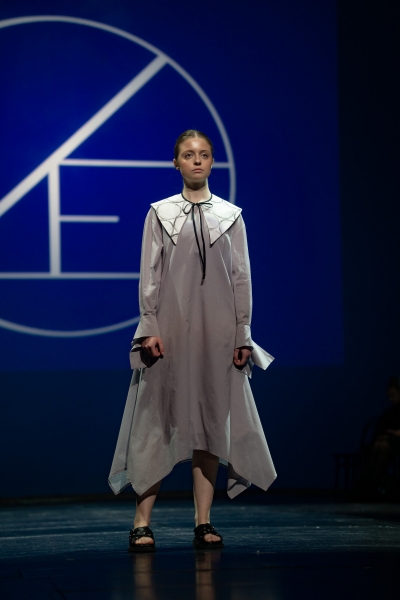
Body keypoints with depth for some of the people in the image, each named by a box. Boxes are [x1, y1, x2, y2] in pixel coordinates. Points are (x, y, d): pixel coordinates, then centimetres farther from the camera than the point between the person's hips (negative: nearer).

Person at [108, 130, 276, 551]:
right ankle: (142, 522, 0)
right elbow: (149, 275, 3)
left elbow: (242, 278, 7)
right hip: (171, 329, -1)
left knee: (211, 421, 2)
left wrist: (242, 335, 1)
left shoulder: (230, 216, 10)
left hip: (218, 332, 2)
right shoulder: (159, 214, 7)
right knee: (158, 419, -4)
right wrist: (150, 327, -7)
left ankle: (203, 522, 7)